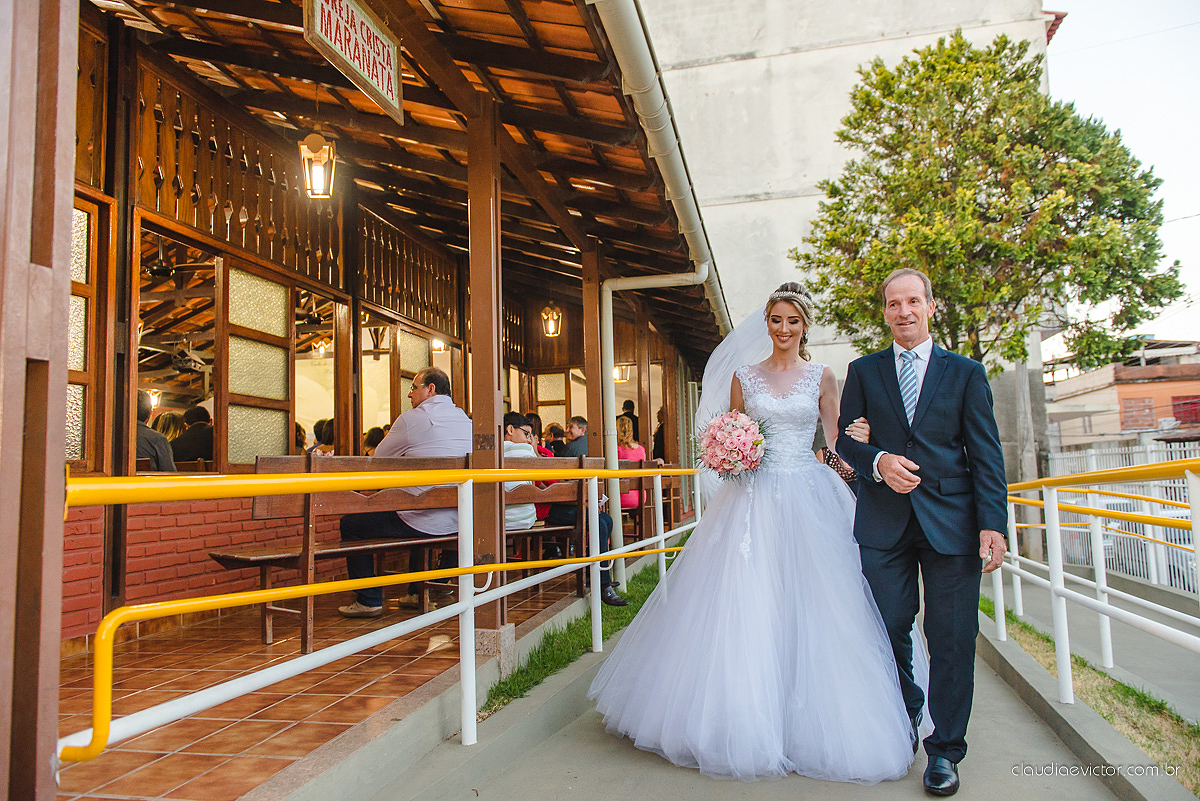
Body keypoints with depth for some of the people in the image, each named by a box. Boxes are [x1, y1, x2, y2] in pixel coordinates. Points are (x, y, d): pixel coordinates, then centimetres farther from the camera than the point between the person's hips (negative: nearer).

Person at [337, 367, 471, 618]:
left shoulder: (411, 419, -9)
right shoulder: (466, 420, 9)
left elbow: (377, 460, 3)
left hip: (423, 522, -7)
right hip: (458, 522, 7)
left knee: (350, 524, 9)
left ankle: (369, 600, 13)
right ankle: (419, 592, 42)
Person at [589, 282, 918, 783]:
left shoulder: (821, 377, 7)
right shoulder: (743, 376, 8)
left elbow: (837, 441, 5)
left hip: (808, 501, 0)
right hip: (754, 497, 0)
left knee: (807, 607, 0)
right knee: (744, 606, -2)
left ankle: (807, 725, 16)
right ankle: (748, 722, 13)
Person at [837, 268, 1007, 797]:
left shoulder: (966, 373, 8)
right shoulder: (863, 372, 11)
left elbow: (986, 454, 2)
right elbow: (844, 438, 8)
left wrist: (993, 524, -7)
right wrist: (877, 462, -13)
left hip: (951, 521, -1)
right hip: (884, 521, 1)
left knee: (952, 638, 2)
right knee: (888, 630, 7)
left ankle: (944, 750, 18)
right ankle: (904, 719, 32)